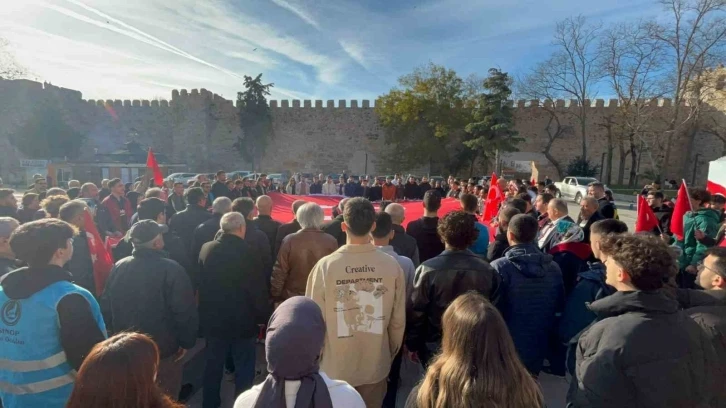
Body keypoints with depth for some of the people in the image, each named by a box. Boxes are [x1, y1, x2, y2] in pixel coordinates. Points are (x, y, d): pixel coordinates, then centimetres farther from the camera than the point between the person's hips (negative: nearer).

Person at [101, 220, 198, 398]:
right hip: (163, 351, -5)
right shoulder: (171, 270, -24)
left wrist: (118, 333, 19)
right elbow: (186, 312, -22)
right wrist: (186, 342, -6)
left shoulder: (118, 267, -6)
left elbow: (106, 307, 5)